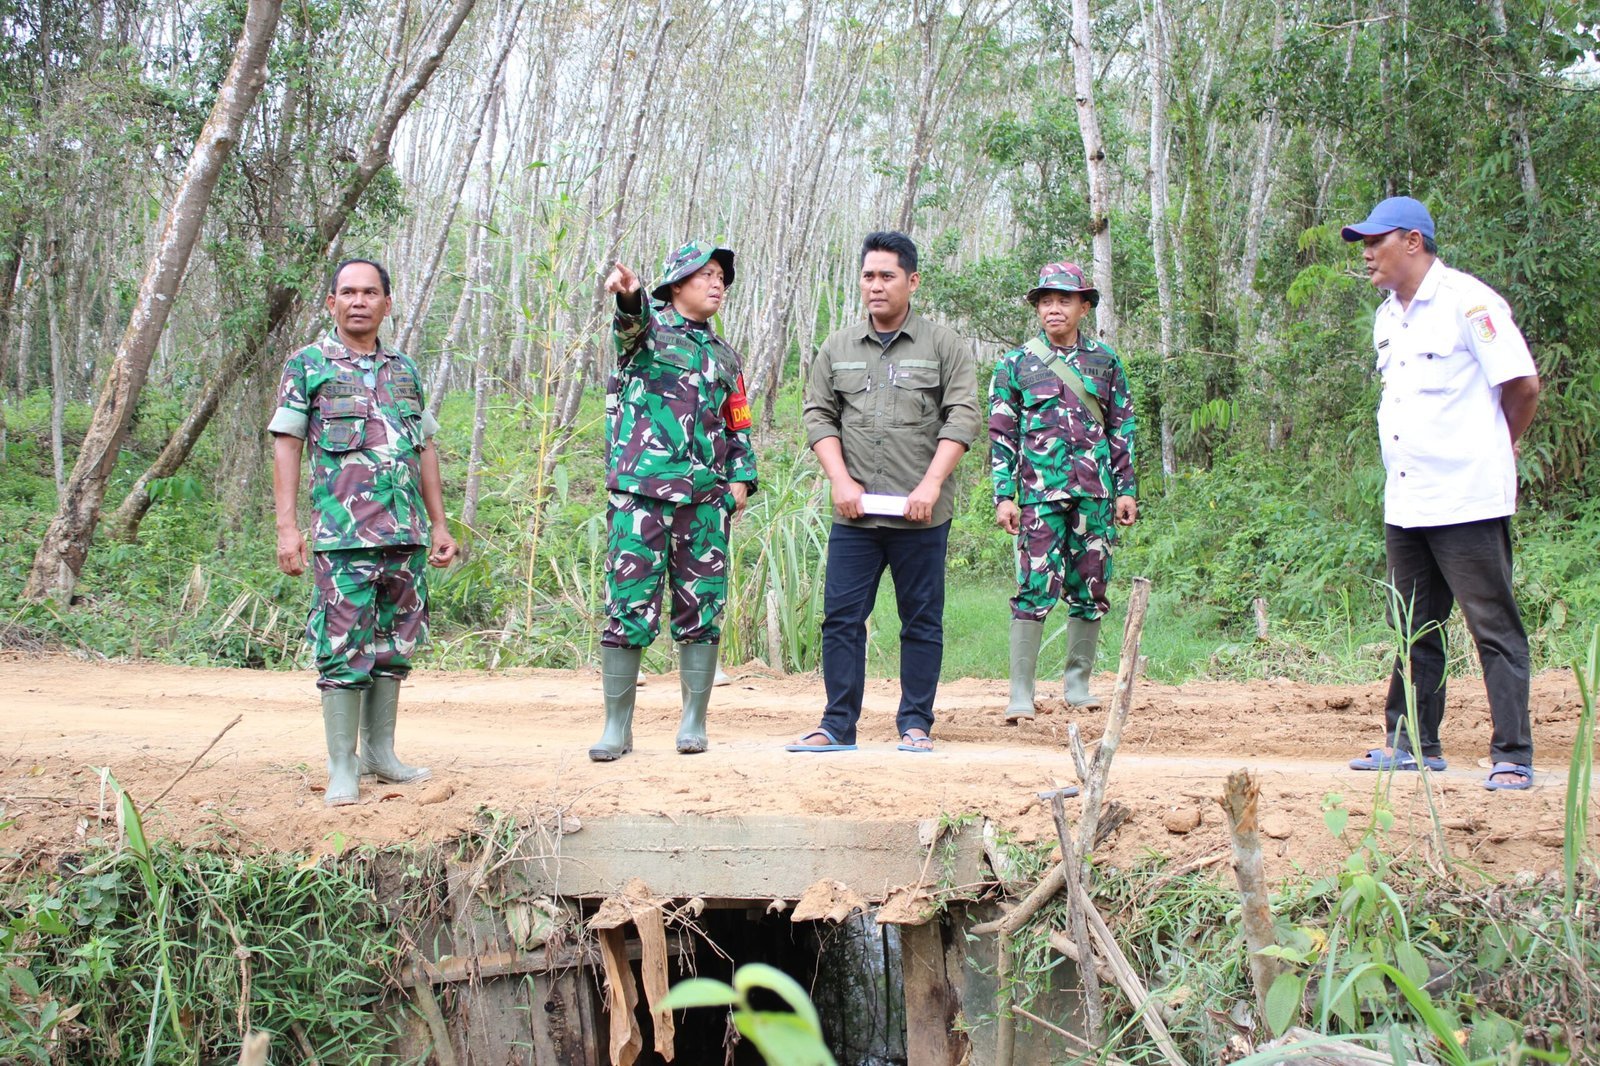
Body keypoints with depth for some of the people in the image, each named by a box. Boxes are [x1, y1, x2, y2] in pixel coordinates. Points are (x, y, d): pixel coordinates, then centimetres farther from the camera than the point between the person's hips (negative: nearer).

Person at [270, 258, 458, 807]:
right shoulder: (307, 365, 3)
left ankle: (380, 751, 20)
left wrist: (439, 524, 16)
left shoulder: (405, 370, 17)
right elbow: (287, 445, -1)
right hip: (342, 533, -5)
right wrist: (287, 527, -9)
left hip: (406, 534, 5)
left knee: (397, 642, 9)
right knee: (345, 647, -6)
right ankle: (342, 769, 0)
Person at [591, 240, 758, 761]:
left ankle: (694, 722, 12)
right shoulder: (650, 324, 6)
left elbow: (738, 428, 25)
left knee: (702, 610, 3)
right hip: (641, 490, -5)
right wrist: (628, 294, -43)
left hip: (706, 498, 5)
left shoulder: (725, 357, 22)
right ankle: (617, 725, 2)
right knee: (628, 606, -6)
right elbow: (633, 317, -19)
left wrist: (741, 478, 7)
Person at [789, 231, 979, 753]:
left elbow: (962, 416, -3)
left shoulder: (944, 346, 4)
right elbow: (818, 415, 10)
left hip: (920, 515, -2)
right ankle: (838, 725, 8)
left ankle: (916, 724, 12)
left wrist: (930, 485, -12)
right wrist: (841, 480, -4)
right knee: (842, 617, 1)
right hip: (853, 514, 3)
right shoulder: (837, 348, 13)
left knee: (921, 621, 3)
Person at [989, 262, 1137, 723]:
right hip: (1040, 493, -3)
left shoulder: (1105, 361, 12)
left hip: (1095, 493, 3)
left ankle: (1078, 684, 17)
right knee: (1035, 590, -9)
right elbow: (1001, 434, 4)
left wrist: (1126, 489, 9)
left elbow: (1122, 428, 15)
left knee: (1090, 591, 6)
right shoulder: (1015, 363, 6)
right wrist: (1004, 496, -3)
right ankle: (1021, 693, -7)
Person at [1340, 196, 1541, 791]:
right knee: (1414, 629, 14)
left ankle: (1512, 756, 0)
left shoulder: (1466, 301, -9)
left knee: (1494, 627, -4)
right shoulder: (1387, 318, 15)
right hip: (1405, 503, 8)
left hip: (1467, 499, -8)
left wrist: (1494, 450, 5)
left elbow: (1522, 385, -9)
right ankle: (1413, 743, 24)